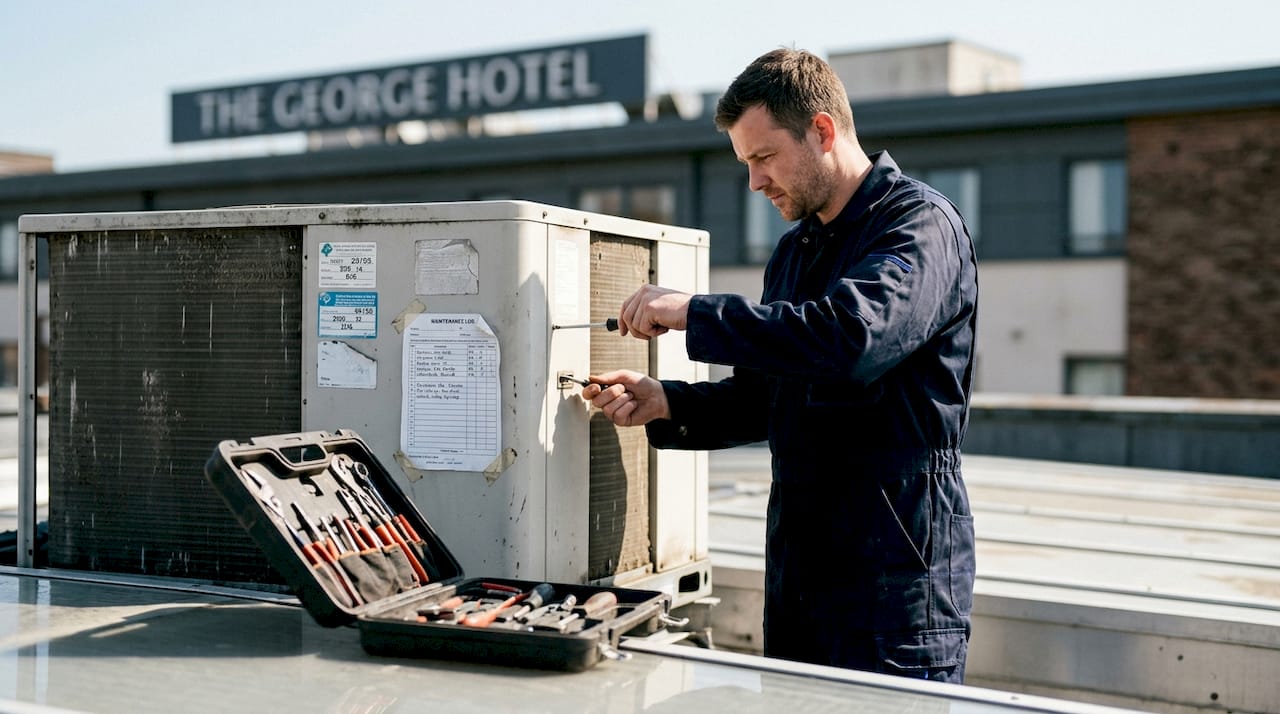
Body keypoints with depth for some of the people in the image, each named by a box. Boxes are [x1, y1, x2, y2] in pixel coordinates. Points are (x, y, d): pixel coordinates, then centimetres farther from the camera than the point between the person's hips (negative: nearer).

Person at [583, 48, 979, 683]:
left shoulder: (921, 224, -10)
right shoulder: (792, 253, 17)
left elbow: (853, 335, -30)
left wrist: (693, 313, -23)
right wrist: (665, 405, 1)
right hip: (796, 571, 8)